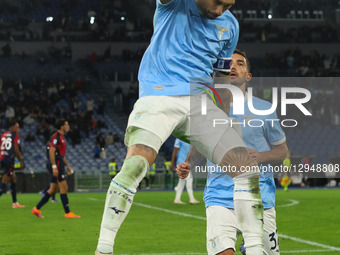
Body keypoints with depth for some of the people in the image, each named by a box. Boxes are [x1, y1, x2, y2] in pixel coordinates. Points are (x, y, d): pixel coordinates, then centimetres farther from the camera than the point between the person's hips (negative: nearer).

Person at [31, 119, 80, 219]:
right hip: (56, 165, -10)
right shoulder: (56, 137, -11)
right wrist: (54, 167, -24)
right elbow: (51, 151, -19)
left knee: (53, 190, 9)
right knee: (64, 187, -8)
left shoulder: (61, 137, 20)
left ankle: (37, 209, 10)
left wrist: (67, 166, 27)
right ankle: (67, 213, -6)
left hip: (59, 165, 10)